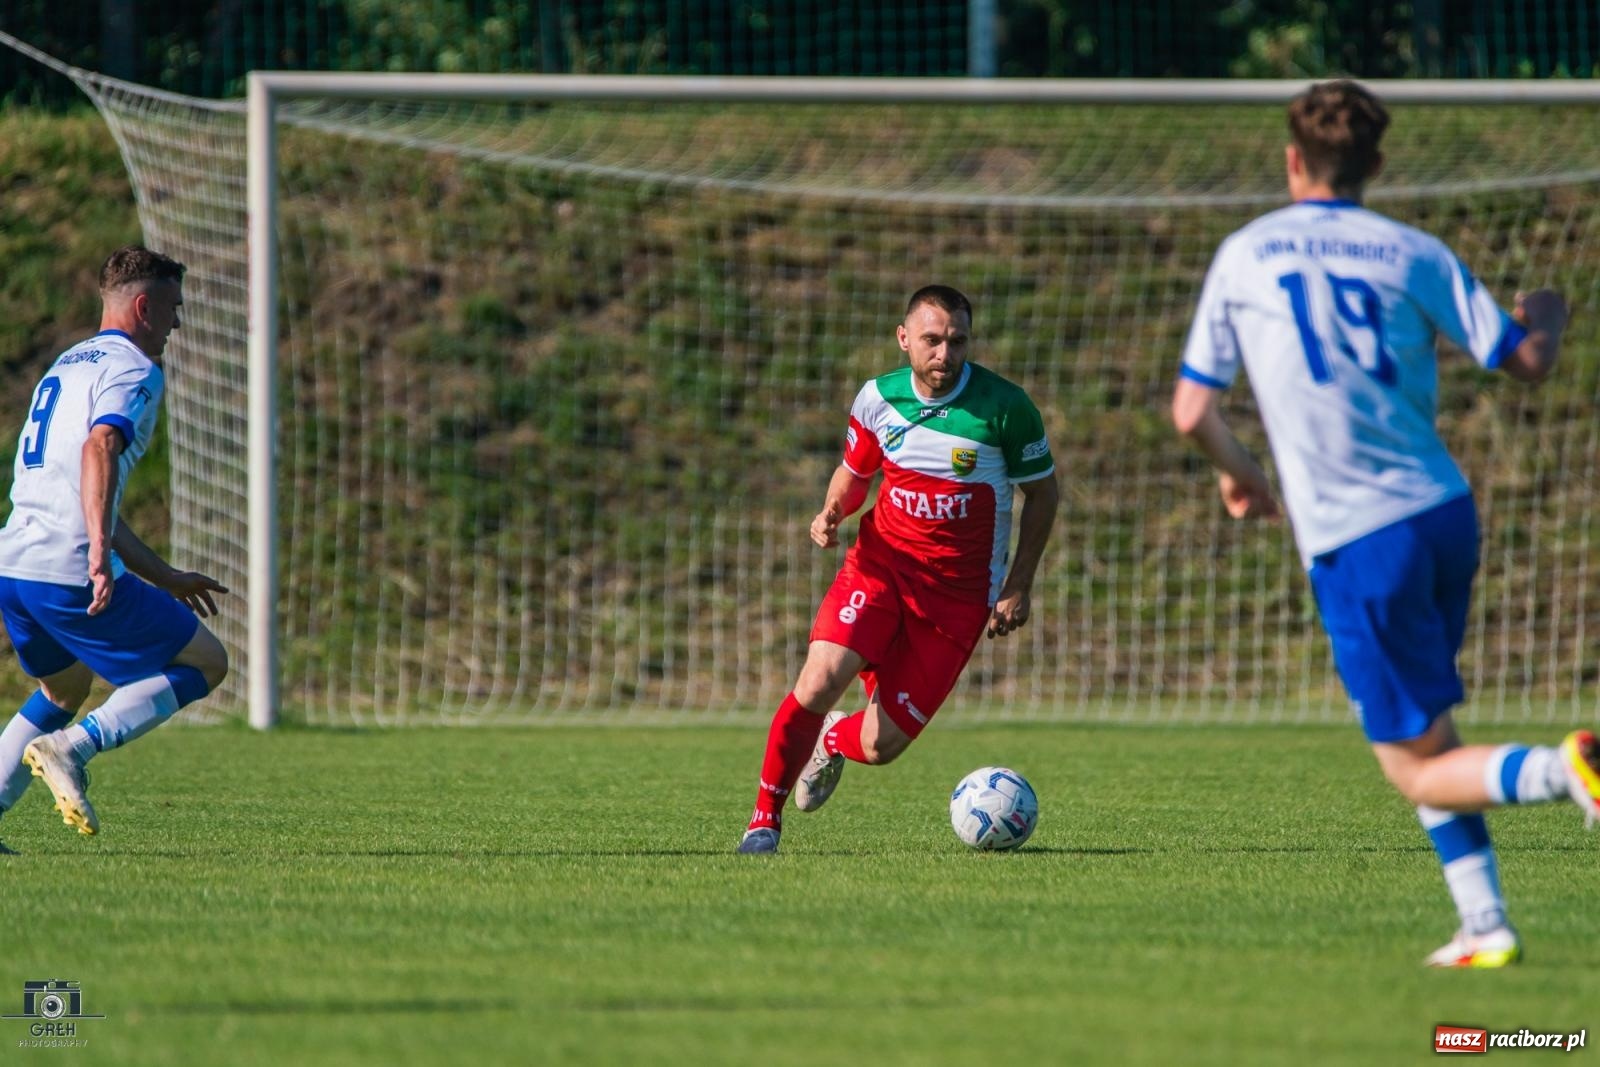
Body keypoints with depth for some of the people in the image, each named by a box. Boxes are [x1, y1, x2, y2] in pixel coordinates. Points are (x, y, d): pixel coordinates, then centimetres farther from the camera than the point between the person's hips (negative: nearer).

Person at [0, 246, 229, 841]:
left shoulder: (66, 365, 27)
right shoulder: (134, 369, -3)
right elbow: (100, 447, -24)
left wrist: (165, 579, 36)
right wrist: (100, 551, -34)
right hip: (70, 574, -9)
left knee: (65, 688, 31)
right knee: (206, 663, 4)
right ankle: (71, 748, -12)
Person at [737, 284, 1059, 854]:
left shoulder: (1004, 407, -11)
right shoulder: (878, 399, -2)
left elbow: (1042, 492, 2)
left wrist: (1019, 587, -3)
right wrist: (832, 512, -7)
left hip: (958, 592, -1)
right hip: (880, 565, 2)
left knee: (880, 746, -5)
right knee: (820, 681, -25)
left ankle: (834, 739, 34)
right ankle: (766, 817, -7)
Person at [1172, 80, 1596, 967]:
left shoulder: (1245, 256, 1)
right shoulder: (1410, 255, 3)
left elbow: (1191, 412, 2)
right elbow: (1525, 363, 4)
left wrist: (1236, 470, 24)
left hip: (1354, 544, -4)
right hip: (1444, 512, 4)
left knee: (1416, 768, 1)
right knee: (1427, 734, 22)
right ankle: (1483, 923, 14)